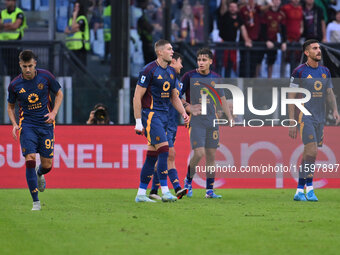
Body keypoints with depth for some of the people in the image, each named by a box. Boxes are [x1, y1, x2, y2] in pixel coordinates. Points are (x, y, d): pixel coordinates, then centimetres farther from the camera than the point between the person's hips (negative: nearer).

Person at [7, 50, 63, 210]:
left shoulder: (45, 76, -5)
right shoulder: (15, 85, -4)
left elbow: (59, 94, 9)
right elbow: (10, 106, 11)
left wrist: (53, 113, -6)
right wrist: (14, 124, -5)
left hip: (46, 124, 1)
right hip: (27, 124, -1)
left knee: (47, 165, 1)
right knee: (30, 160, -17)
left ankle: (39, 173, 42)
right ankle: (36, 202, -10)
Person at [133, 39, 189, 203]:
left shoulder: (171, 72, 13)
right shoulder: (149, 70, -11)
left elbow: (174, 97, 23)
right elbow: (137, 97, -11)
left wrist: (183, 113, 7)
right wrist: (138, 122, -14)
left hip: (163, 116, 8)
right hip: (151, 114, -8)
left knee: (153, 155, 7)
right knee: (164, 149, -17)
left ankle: (141, 193, 12)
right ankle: (165, 192, -18)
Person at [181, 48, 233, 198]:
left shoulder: (215, 78, 8)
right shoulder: (189, 76, -2)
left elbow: (222, 99, 17)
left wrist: (230, 118, 11)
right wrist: (188, 108, -12)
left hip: (212, 122, 4)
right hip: (195, 122, -4)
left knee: (211, 155, 2)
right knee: (199, 153, -15)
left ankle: (209, 190, 8)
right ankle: (188, 180, 9)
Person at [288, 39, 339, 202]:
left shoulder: (325, 71, 10)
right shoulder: (299, 72, -7)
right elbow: (291, 98, -6)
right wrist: (292, 123, -10)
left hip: (319, 118, 6)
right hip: (304, 117, -6)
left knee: (309, 155, 7)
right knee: (312, 151, -18)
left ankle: (299, 191, 14)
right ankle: (309, 188, -13)